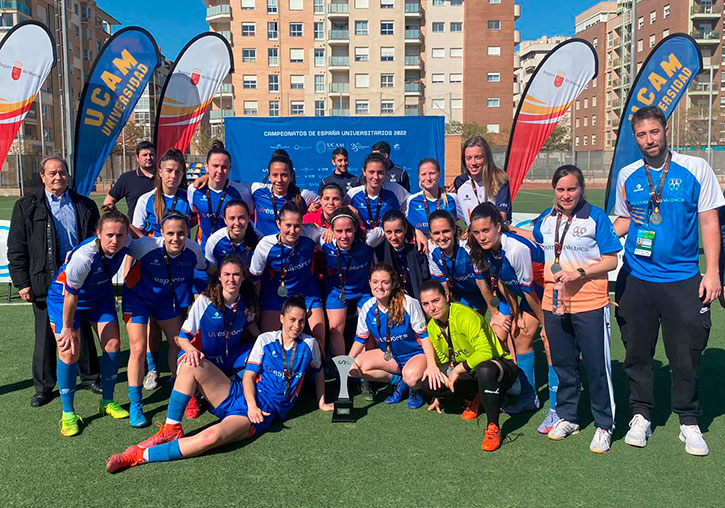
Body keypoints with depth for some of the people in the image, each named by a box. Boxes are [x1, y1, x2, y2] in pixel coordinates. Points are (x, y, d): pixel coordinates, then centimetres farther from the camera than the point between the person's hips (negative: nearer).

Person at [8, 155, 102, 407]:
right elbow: (16, 249, 1)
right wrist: (22, 282, -5)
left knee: (83, 330, 11)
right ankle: (44, 385, 21)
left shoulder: (85, 205, 7)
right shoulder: (26, 206, 2)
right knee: (45, 335, 7)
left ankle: (89, 376, 26)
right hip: (44, 281, -1)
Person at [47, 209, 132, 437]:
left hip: (100, 294, 5)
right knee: (69, 352, -11)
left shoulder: (125, 243, -25)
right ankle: (68, 414, 6)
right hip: (65, 296, -5)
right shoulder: (83, 257, -40)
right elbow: (71, 295, -27)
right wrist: (67, 328, -15)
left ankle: (107, 402, 20)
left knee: (113, 344, 0)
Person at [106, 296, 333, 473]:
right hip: (237, 395, 3)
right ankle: (172, 430, -14)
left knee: (214, 436, -35)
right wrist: (251, 404, -16)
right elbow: (249, 375, 1)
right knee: (192, 363, -20)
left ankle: (141, 455, -29)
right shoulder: (265, 339, 6)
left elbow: (318, 372, 22)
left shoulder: (309, 345, 4)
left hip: (262, 413, -3)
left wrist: (321, 403, 18)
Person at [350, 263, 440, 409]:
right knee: (356, 366, -17)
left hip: (416, 353, -5)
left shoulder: (409, 303, -20)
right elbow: (360, 339, 3)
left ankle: (415, 390, 2)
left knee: (412, 376, -37)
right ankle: (398, 381, 1)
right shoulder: (367, 308, -8)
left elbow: (424, 336, -17)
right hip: (389, 355, 5)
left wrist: (431, 364, -29)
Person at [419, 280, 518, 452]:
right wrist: (439, 395, 17)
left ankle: (493, 427, -25)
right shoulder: (432, 327, 0)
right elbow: (443, 362, 14)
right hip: (469, 372, 7)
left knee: (484, 370, -43)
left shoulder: (466, 316, -23)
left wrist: (458, 369, -29)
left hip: (499, 364, -7)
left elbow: (486, 352, -31)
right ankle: (475, 397, 8)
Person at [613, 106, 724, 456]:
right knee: (637, 352, 9)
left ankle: (688, 422, 22)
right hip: (635, 279, 2)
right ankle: (641, 415, 26)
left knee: (686, 355, 4)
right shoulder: (627, 176, 5)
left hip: (683, 279, -2)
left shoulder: (695, 169, -2)